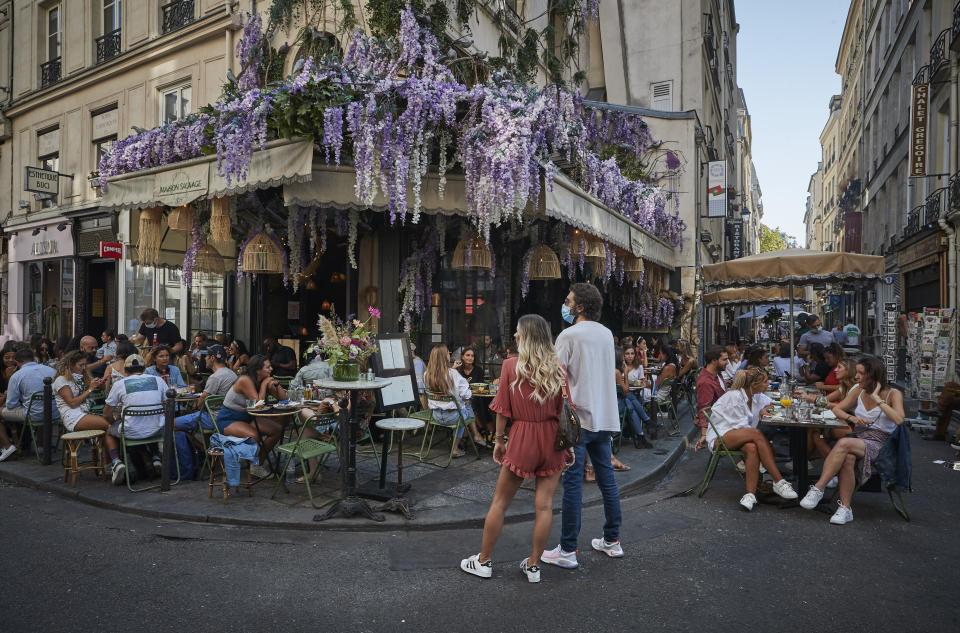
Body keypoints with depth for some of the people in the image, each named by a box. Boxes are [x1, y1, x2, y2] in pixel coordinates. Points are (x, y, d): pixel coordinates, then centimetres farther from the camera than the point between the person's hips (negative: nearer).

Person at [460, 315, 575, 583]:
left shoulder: (511, 366, -7)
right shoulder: (558, 368, -1)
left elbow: (503, 409, -5)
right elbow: (564, 410, -1)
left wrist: (499, 440, 5)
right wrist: (568, 443, 6)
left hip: (523, 438, -3)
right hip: (552, 439, 3)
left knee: (500, 502, 10)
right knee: (544, 504, 8)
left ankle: (484, 561, 22)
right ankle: (533, 565, 18)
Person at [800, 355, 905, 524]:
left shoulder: (893, 394, -1)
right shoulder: (859, 391, 14)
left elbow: (899, 419, -19)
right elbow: (837, 409, 15)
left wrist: (877, 399, -15)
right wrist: (852, 418, -5)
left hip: (877, 442, -4)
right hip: (857, 437, 4)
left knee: (844, 443, -36)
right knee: (848, 458, -35)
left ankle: (818, 489, -36)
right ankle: (845, 509, -31)